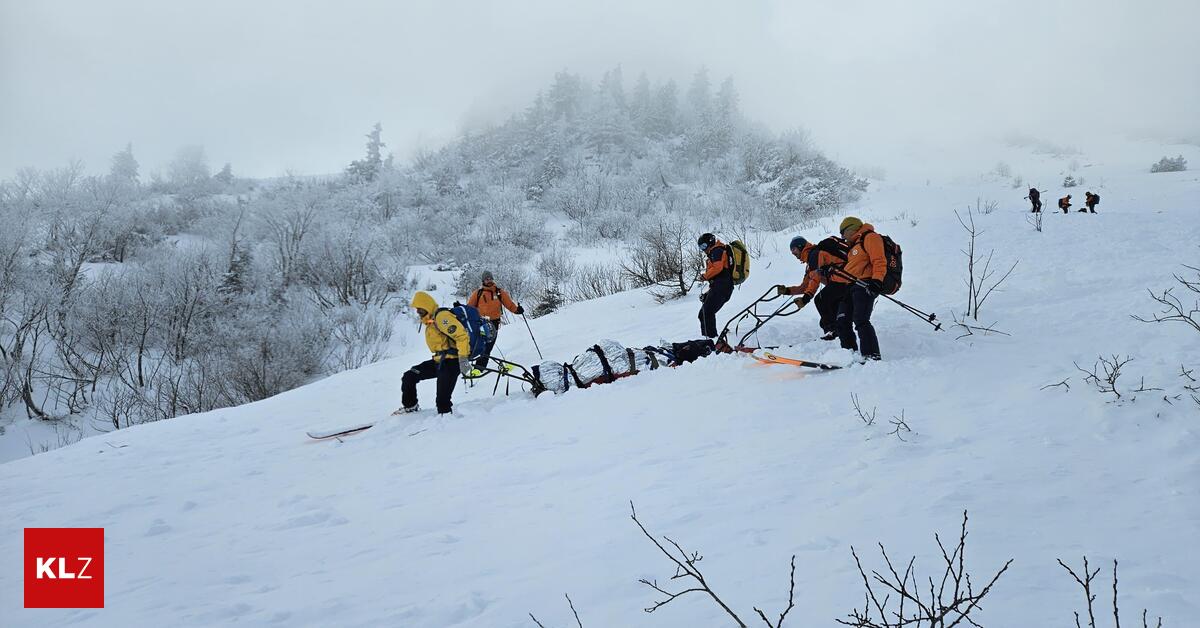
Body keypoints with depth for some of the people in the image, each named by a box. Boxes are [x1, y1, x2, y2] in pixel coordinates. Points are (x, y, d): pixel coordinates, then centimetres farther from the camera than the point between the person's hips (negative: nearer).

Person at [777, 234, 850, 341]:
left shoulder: (814, 253, -5)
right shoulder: (810, 262, 26)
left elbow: (816, 279, -18)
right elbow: (804, 287, 25)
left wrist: (806, 297, -24)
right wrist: (787, 290, 13)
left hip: (841, 279, -10)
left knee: (820, 299, -15)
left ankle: (832, 330, -13)